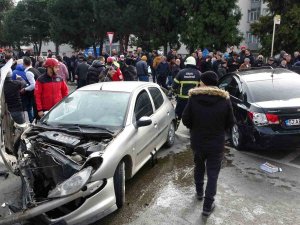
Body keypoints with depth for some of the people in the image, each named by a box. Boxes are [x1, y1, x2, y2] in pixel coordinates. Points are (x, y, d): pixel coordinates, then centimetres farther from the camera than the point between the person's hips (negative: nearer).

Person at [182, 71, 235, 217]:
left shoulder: (193, 98, -13)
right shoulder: (225, 100, -10)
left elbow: (185, 120, -9)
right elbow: (230, 123, -3)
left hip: (197, 141, 1)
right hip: (217, 143, -1)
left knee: (199, 166, 26)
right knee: (213, 173, 9)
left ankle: (199, 192, 42)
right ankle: (208, 205, 13)